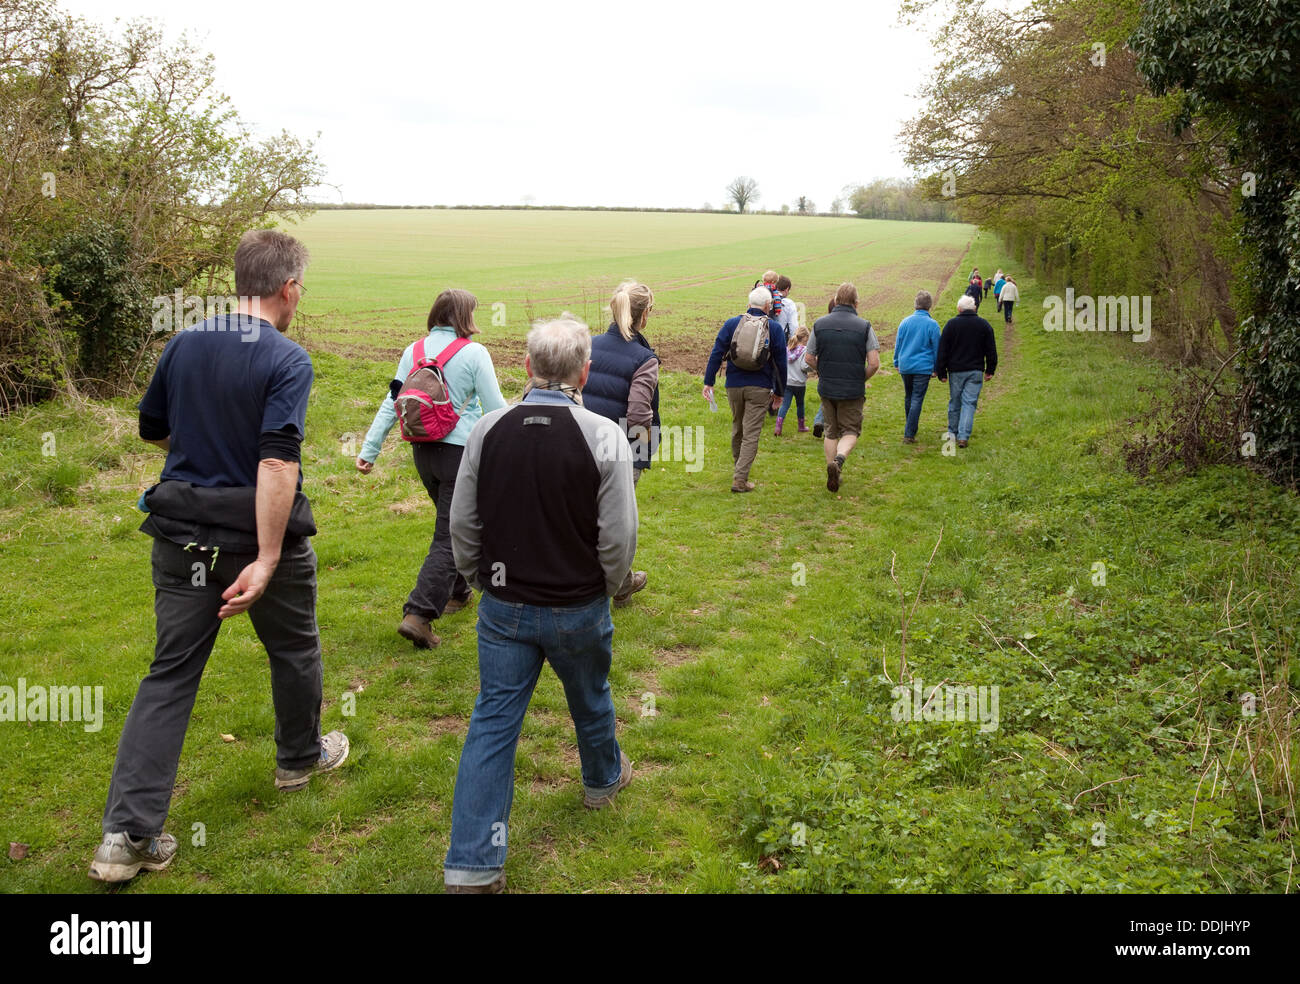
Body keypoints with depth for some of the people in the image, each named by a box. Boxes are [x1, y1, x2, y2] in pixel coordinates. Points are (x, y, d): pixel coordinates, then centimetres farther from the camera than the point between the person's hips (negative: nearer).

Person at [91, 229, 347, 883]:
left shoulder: (184, 345, 4)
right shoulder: (287, 361, -15)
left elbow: (152, 429, 16)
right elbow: (278, 463, -25)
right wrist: (267, 560, -26)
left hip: (181, 535, 5)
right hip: (259, 534, -4)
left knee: (170, 673, 7)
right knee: (293, 647, 21)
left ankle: (127, 833, 3)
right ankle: (300, 755, 43)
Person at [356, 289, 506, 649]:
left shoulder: (414, 350, 3)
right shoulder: (473, 353, -11)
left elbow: (392, 402, 2)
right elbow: (494, 408, -8)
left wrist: (369, 449, 5)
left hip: (423, 451, 6)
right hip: (461, 451, -6)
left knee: (451, 522, 25)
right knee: (450, 535, -2)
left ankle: (456, 592, 39)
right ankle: (418, 614, -11)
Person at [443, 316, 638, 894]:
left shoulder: (488, 430, -8)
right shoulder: (604, 437, -16)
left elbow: (463, 525, 0)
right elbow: (618, 538, -12)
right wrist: (604, 588, 8)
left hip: (503, 608, 2)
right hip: (577, 609, -1)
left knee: (493, 721, 7)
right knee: (590, 700, 24)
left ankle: (472, 866, 8)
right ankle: (603, 780, 52)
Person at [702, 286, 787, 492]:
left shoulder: (731, 324, 2)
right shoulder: (774, 328, -1)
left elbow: (716, 353, -2)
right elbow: (780, 363, 1)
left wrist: (708, 382, 1)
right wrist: (779, 392, 9)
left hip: (734, 386, 3)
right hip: (760, 388, -3)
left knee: (737, 429, 21)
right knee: (751, 434, -2)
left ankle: (739, 466, 39)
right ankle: (740, 479, -9)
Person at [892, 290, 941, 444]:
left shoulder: (905, 322, 2)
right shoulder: (932, 324, -8)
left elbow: (897, 344, 9)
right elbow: (936, 348, -1)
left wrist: (896, 363, 21)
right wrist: (937, 368, 11)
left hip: (905, 366, 4)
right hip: (923, 367, -4)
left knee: (909, 397, 19)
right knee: (917, 400, -3)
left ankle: (911, 428, 32)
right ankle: (909, 434, -7)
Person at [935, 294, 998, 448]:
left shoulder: (951, 324, -3)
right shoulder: (984, 325, 2)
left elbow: (942, 350, -3)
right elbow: (991, 350, 6)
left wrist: (941, 372, 3)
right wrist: (990, 370, 14)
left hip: (956, 371, 0)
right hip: (975, 371, 0)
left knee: (954, 402, 13)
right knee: (969, 403, -1)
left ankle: (952, 432, 25)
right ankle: (963, 436, -10)